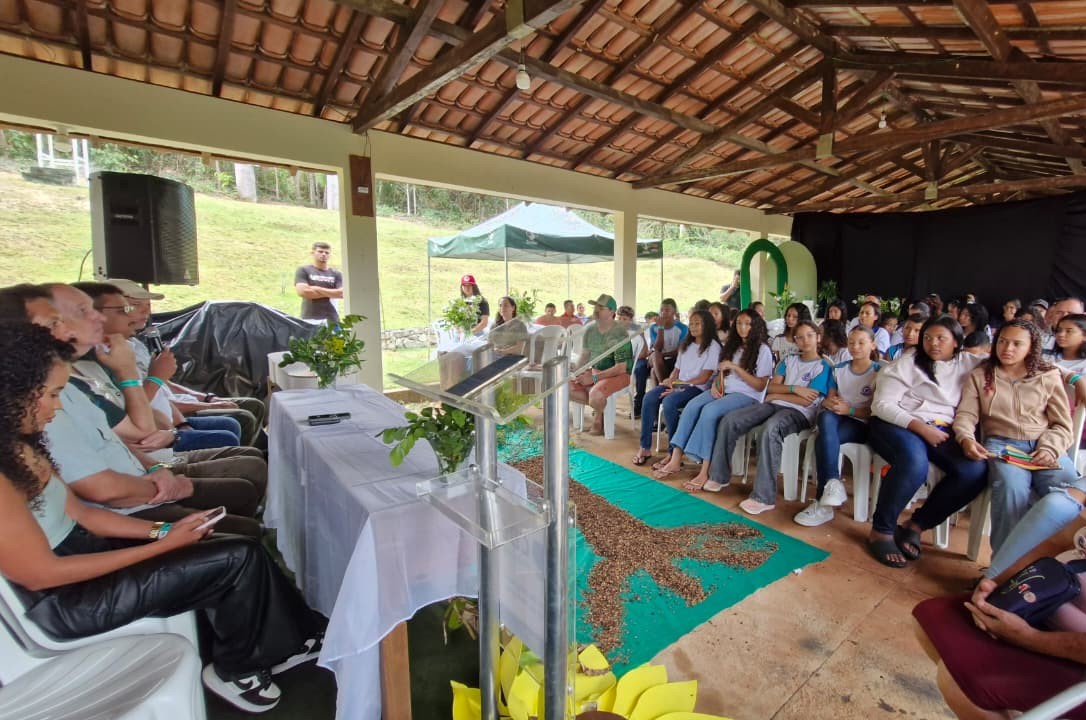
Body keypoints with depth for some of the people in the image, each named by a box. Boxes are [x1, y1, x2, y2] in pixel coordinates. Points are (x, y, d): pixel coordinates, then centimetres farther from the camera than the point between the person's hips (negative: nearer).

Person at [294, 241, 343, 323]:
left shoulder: (336, 274, 13)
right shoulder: (303, 271, 7)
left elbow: (342, 293, -2)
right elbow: (302, 292, -7)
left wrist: (318, 289, -4)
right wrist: (330, 293, -2)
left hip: (331, 319, 2)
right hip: (310, 319, -2)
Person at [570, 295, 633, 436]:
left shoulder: (619, 335, -21)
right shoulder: (590, 329, 0)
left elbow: (621, 368, -23)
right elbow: (585, 354, 12)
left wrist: (594, 378, -25)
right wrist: (579, 373, -6)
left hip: (619, 375, -7)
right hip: (595, 371, 7)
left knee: (595, 394, -34)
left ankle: (599, 418, 1)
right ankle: (600, 406, 5)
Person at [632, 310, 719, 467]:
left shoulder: (713, 346, -1)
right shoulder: (686, 345, 21)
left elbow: (704, 378, -9)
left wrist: (678, 383, -11)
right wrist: (670, 382, -5)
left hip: (697, 388, -6)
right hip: (678, 385, 6)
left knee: (669, 402, -34)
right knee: (649, 398, -21)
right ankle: (645, 447, -18)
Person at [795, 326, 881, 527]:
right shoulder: (839, 369, 16)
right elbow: (828, 399, 14)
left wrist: (849, 410, -19)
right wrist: (829, 402, -11)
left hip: (862, 424, -4)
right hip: (837, 417, 4)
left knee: (823, 440, -34)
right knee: (826, 416, -36)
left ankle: (823, 503, -31)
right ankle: (833, 483, -44)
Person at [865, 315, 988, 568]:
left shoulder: (970, 363, 17)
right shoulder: (906, 363, 5)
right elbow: (882, 404, -5)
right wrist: (920, 426, -16)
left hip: (942, 431, 5)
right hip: (898, 425, -4)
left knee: (976, 471, -25)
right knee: (914, 462, -36)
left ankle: (915, 526, -8)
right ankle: (881, 530, -19)